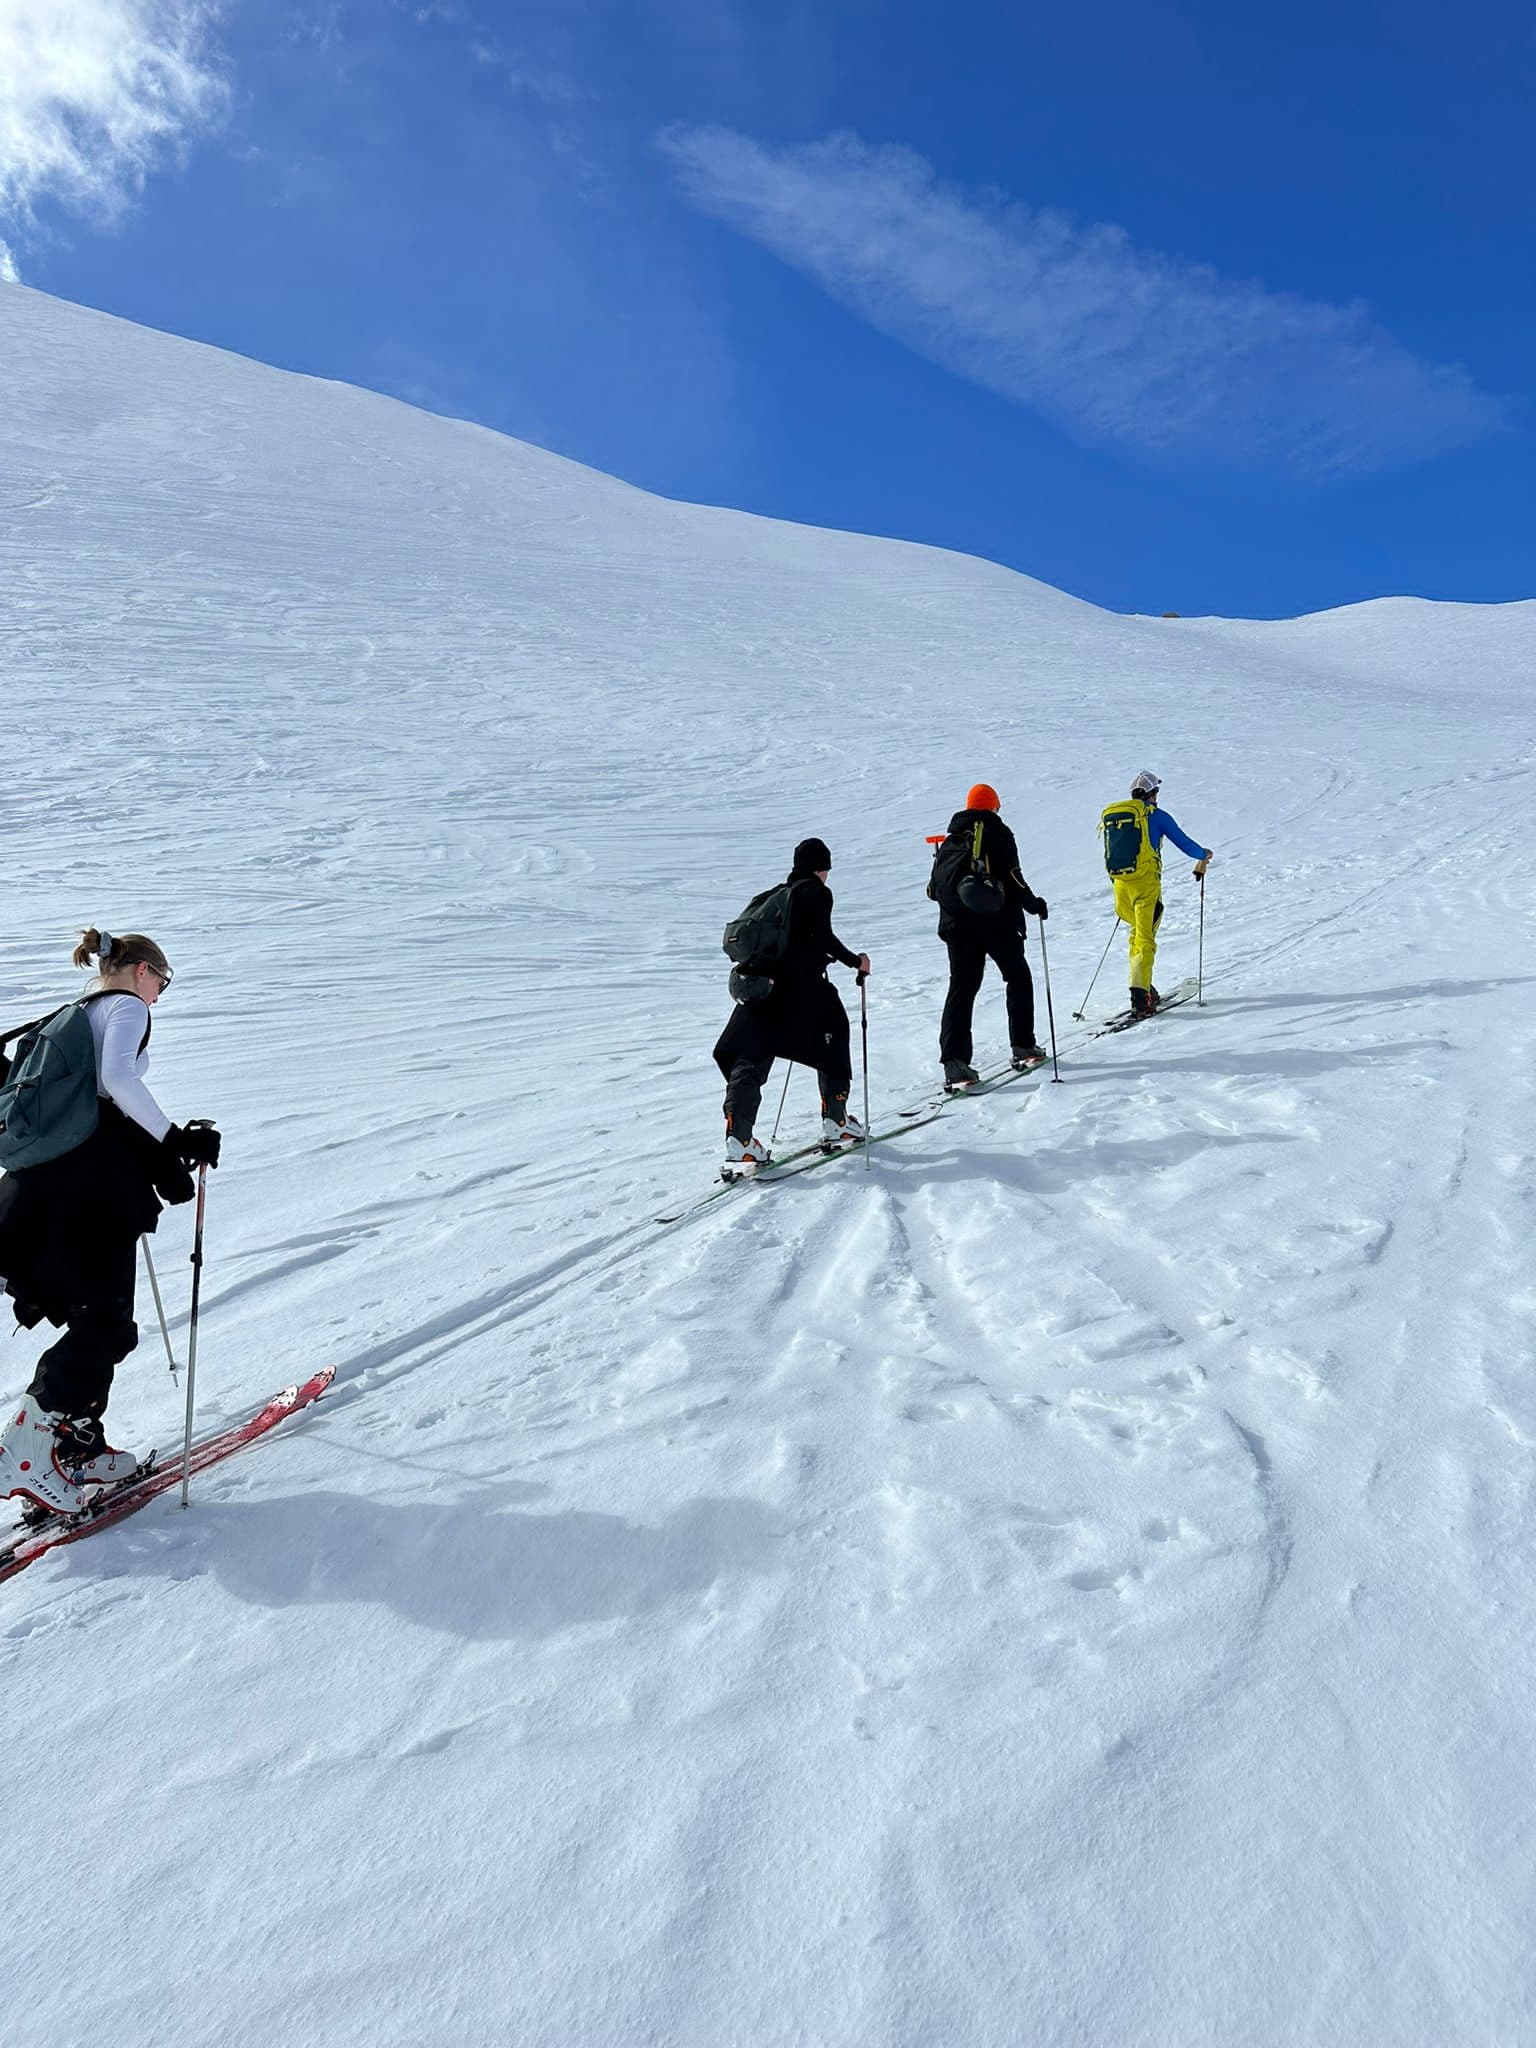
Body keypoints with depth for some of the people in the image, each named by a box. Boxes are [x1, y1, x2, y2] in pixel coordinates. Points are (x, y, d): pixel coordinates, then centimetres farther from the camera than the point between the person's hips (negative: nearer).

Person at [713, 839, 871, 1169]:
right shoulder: (816, 893, -1)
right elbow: (823, 937, -12)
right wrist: (855, 961, 2)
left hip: (759, 985, 6)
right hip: (800, 986, -6)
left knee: (749, 1061, 2)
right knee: (833, 1040, 16)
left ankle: (738, 1137, -11)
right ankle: (836, 1122, 20)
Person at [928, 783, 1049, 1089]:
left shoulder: (949, 839, 12)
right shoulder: (998, 834, -2)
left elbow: (935, 888, 11)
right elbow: (1012, 879, -10)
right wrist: (1034, 905, 4)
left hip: (957, 926, 4)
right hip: (998, 923, -4)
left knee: (961, 988, 0)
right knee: (1018, 979, 16)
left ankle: (954, 1061, -12)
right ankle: (1023, 1046, 18)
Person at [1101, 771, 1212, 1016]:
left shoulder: (1111, 816, 15)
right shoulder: (1156, 815, 1)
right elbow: (1183, 842, 8)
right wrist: (1204, 855, 27)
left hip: (1120, 885, 5)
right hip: (1146, 884, -5)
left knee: (1137, 933, 21)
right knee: (1145, 939, -8)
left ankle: (1144, 987, 22)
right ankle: (1139, 996, -19)